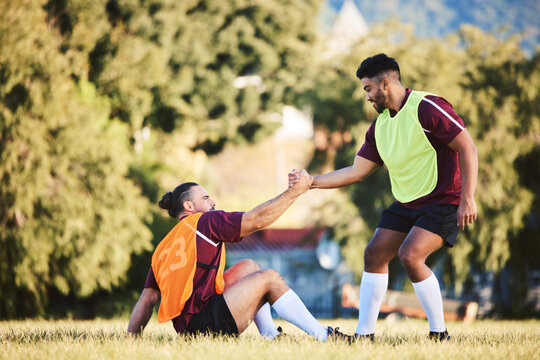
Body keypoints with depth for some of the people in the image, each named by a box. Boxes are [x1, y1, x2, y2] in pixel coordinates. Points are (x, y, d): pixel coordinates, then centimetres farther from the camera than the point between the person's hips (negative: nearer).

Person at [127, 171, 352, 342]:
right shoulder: (204, 222, 1)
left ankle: (270, 336, 16)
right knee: (269, 278, 0)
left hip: (184, 329, 9)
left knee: (248, 267, 22)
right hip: (204, 324, -9)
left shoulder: (162, 249, 20)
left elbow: (147, 299, 13)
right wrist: (296, 190, 1)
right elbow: (257, 219, -4)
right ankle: (323, 336, -2)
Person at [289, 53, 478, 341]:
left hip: (443, 201, -8)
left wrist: (467, 198, -22)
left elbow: (468, 148, -18)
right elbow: (356, 171, 13)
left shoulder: (426, 108, -17)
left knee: (410, 256, -24)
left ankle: (439, 334, -12)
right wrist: (311, 182, 6)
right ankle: (365, 333, 10)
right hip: (406, 203, 9)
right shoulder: (380, 125, 9)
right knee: (374, 255, 2)